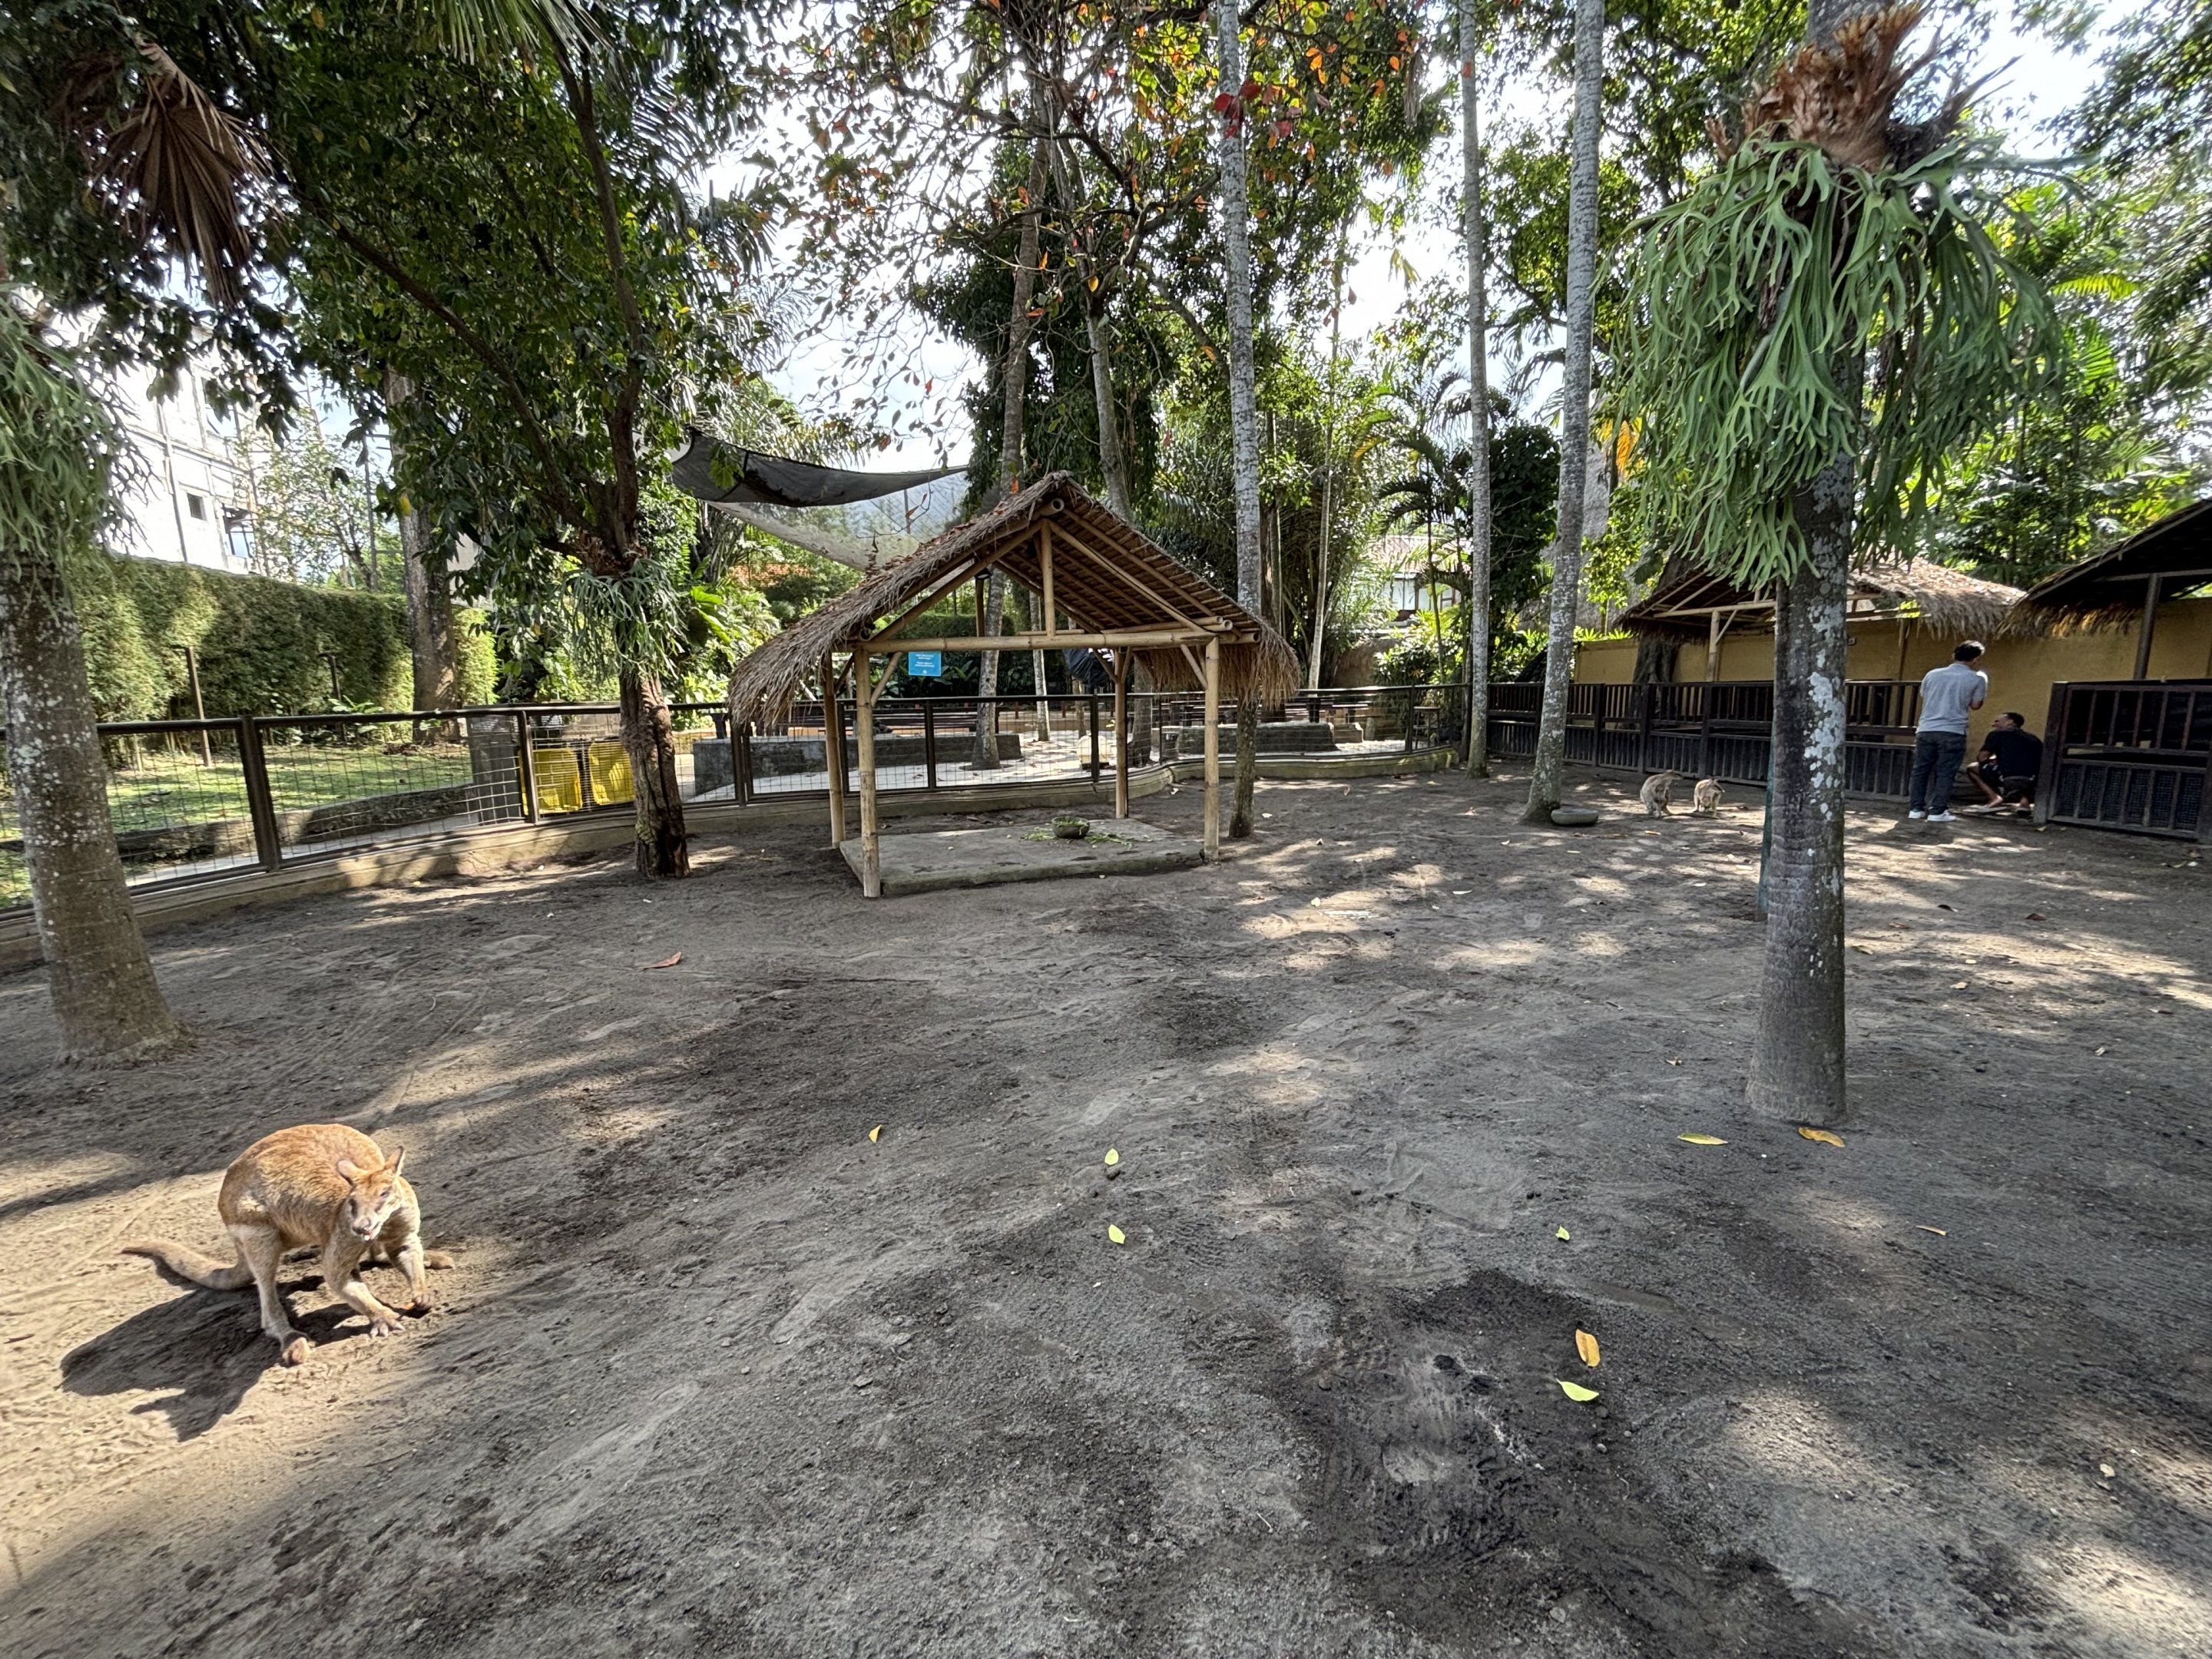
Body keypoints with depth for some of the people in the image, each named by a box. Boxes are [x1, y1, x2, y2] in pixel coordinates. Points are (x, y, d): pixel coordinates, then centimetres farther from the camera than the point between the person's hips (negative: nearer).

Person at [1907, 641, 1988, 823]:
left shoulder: (1932, 674, 8)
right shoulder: (1977, 679, -1)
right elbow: (1976, 705, 9)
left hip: (1926, 730, 3)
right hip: (1953, 732, -3)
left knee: (1921, 770, 7)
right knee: (1946, 773, 0)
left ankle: (1917, 809, 7)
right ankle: (1937, 812, -3)